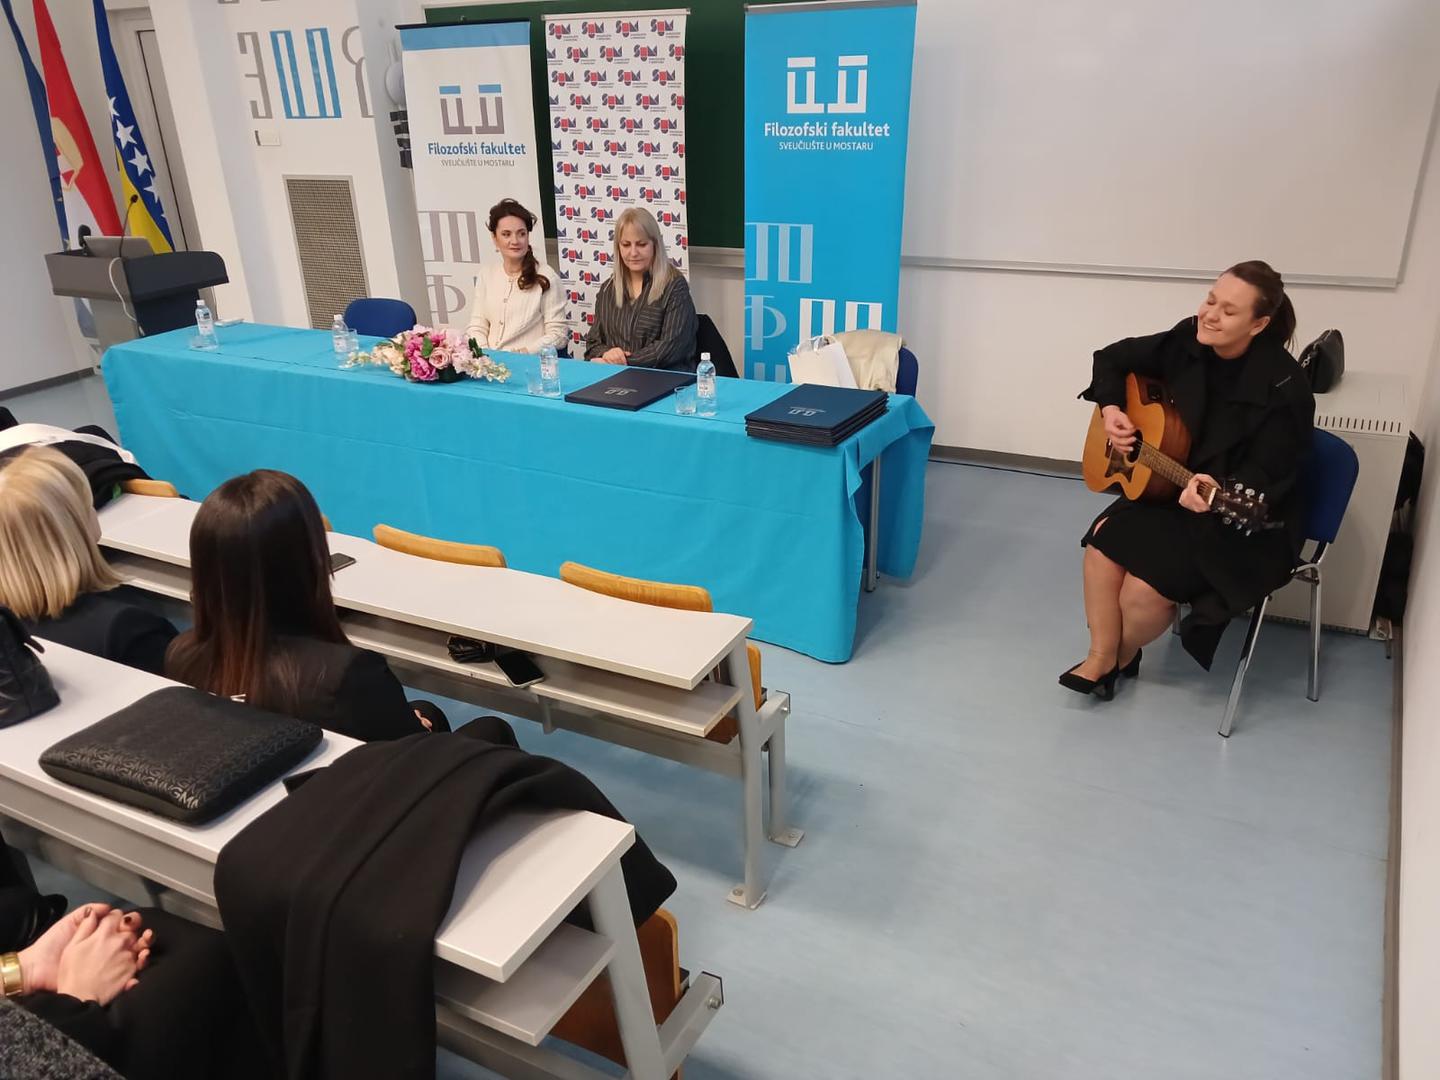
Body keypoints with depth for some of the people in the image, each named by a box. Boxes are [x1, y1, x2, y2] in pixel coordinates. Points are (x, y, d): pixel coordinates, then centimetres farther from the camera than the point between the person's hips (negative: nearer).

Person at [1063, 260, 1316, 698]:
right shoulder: (1188, 342, -7)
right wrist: (1111, 409, -8)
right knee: (1105, 538, -14)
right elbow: (1114, 358, 8)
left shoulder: (1283, 387, -23)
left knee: (1148, 581, -20)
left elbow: (1267, 476, -23)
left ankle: (1123, 657, 13)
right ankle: (1100, 657, 1)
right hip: (1171, 485, 6)